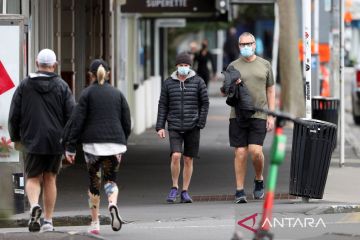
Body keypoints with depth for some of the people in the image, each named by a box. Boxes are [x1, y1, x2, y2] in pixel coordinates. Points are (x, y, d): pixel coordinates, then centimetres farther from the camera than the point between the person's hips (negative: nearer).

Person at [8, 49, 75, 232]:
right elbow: (72, 115, -5)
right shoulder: (62, 86, 0)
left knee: (33, 178, 7)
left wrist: (16, 138, 15)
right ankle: (48, 220, 10)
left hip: (32, 141, -1)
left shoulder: (24, 86, 2)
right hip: (56, 142, 1)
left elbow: (14, 115, 3)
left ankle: (34, 205, -23)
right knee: (50, 179, 12)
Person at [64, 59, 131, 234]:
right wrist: (122, 142, 23)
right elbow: (127, 122, 11)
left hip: (92, 143, -2)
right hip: (115, 143, 2)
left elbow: (77, 121, -5)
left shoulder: (87, 93, 0)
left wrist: (70, 147, -4)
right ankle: (113, 204, -24)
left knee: (94, 182, 9)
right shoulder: (117, 94, 11)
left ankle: (95, 223, 10)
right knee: (111, 179, 8)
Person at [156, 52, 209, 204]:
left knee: (188, 160, 4)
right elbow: (163, 106, 7)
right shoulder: (168, 83, 5)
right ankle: (174, 188, 1)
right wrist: (160, 127, 1)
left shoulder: (198, 82, 2)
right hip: (174, 127, 0)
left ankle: (185, 192, 14)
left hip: (192, 128, 0)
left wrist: (201, 123, -6)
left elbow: (205, 103, 4)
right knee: (175, 156, -16)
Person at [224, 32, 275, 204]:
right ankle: (240, 191, 5)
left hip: (259, 116, 0)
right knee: (240, 153, -2)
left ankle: (259, 180, 15)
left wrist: (271, 115, 5)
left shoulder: (265, 65, 10)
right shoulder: (234, 66, 8)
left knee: (256, 151, -12)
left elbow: (270, 91, 13)